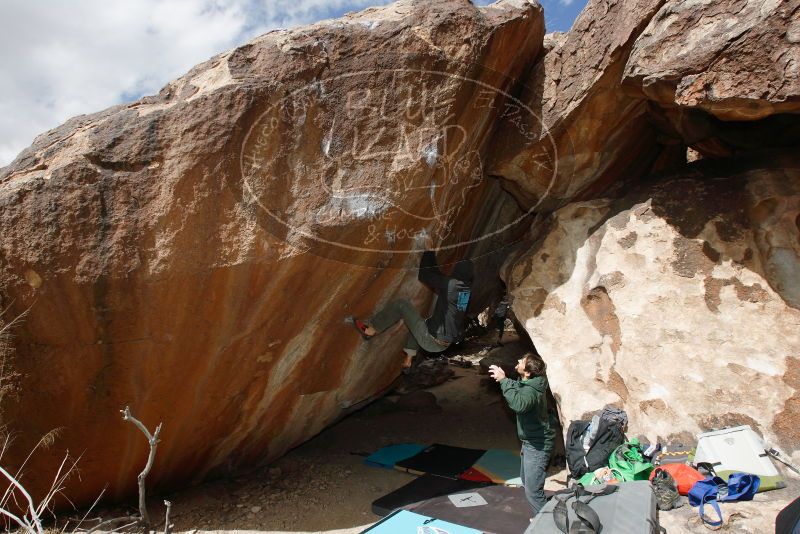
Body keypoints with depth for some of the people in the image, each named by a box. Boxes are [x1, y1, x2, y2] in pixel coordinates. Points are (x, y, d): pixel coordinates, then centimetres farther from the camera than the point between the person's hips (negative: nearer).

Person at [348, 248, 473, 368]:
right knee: (418, 322, 34)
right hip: (445, 344, 8)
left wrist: (428, 252, 3)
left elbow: (424, 275, -8)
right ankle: (408, 360, 35)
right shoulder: (468, 288, 1)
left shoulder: (449, 285, -19)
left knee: (401, 304, -4)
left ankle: (369, 331, 5)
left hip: (431, 340, -8)